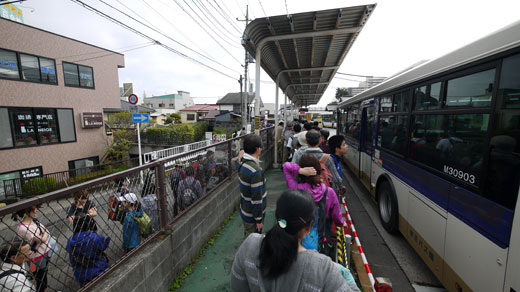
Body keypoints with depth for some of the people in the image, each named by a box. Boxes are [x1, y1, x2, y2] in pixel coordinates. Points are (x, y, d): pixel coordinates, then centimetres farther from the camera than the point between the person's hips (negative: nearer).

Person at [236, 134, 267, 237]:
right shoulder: (256, 171, -32)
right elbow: (257, 199, -27)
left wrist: (243, 152, -5)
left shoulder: (241, 162, -7)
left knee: (248, 239, 29)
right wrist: (259, 220, -15)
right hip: (252, 216, -8)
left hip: (245, 211, 8)